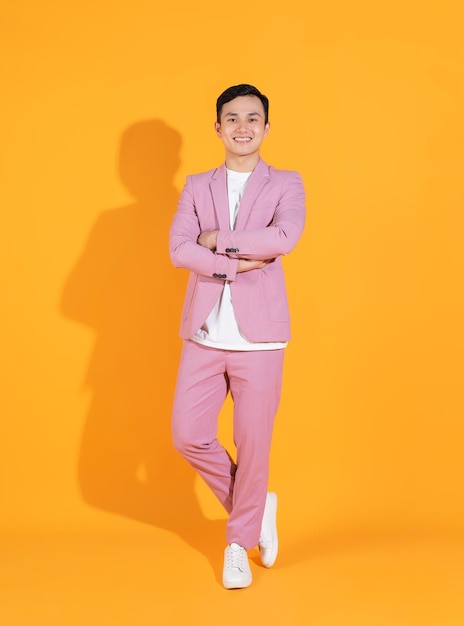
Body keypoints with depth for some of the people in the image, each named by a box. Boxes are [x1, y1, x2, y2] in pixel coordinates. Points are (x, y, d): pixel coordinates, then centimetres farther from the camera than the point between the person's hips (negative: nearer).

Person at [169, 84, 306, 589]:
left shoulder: (285, 185, 4)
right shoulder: (197, 187, 11)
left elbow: (285, 238, -17)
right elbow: (178, 249, -5)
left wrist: (217, 239, -10)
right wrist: (241, 262, -13)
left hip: (259, 337, -2)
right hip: (204, 335, 3)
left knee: (253, 443, 3)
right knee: (187, 435, 1)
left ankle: (239, 542, 24)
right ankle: (253, 505, 27)